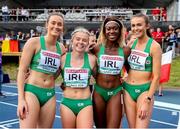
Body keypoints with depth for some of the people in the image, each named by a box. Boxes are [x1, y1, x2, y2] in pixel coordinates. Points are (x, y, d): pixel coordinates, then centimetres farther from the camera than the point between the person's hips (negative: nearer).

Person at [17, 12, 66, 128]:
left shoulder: (62, 48, 7)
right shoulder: (34, 42, -4)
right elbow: (22, 70, -7)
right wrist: (21, 99, -13)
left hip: (50, 95, 5)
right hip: (31, 92, -4)